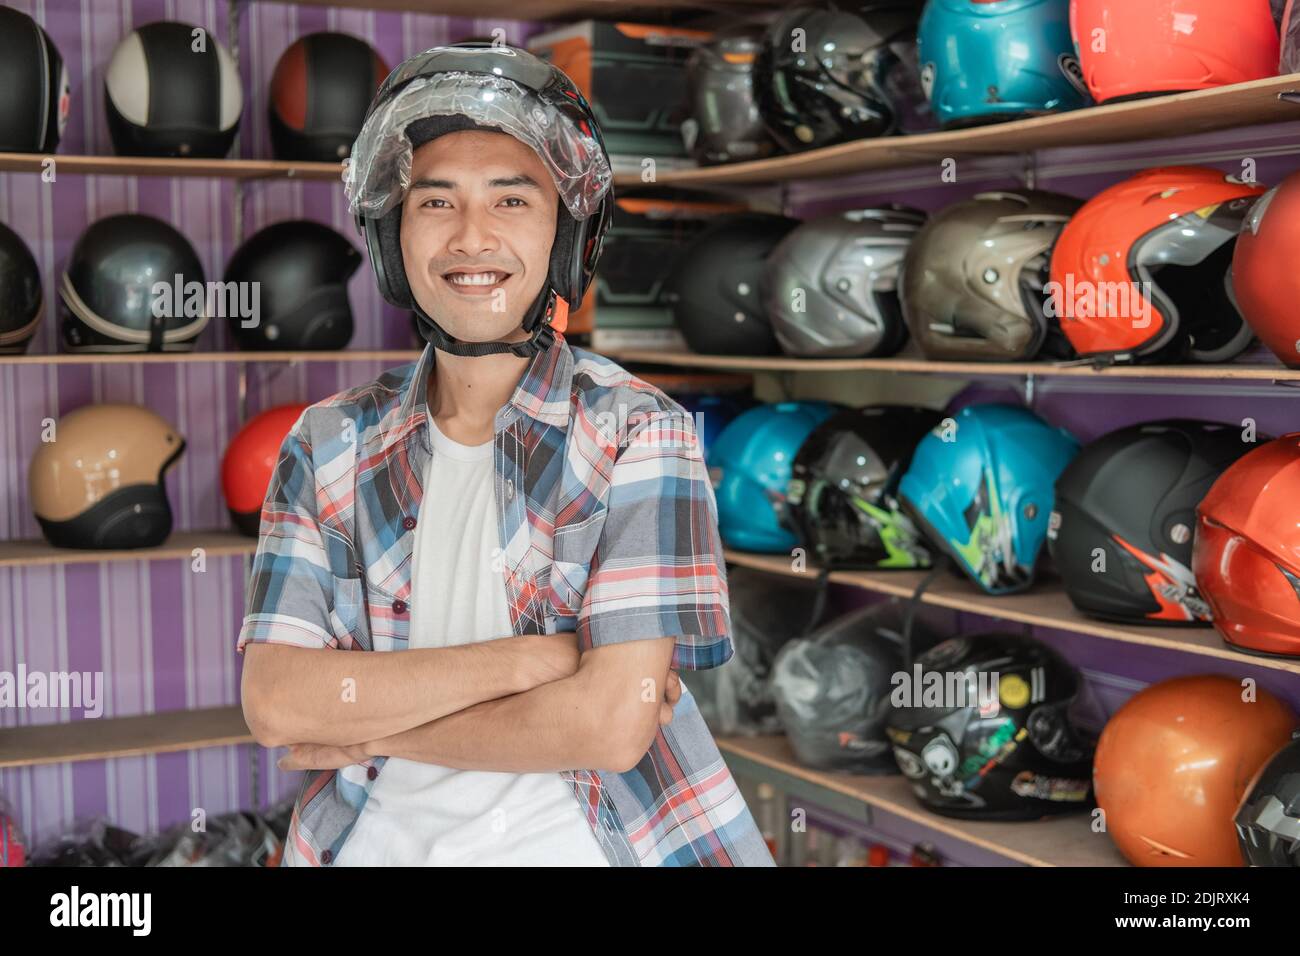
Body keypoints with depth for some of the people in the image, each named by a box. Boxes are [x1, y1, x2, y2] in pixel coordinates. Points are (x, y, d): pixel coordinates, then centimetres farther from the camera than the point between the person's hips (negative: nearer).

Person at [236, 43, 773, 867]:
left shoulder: (637, 432, -11)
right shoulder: (329, 445, -1)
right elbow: (274, 703, -11)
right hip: (374, 841, 3)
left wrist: (367, 729, -10)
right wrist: (530, 657, -20)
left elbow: (613, 721, -18)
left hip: (568, 841, -2)